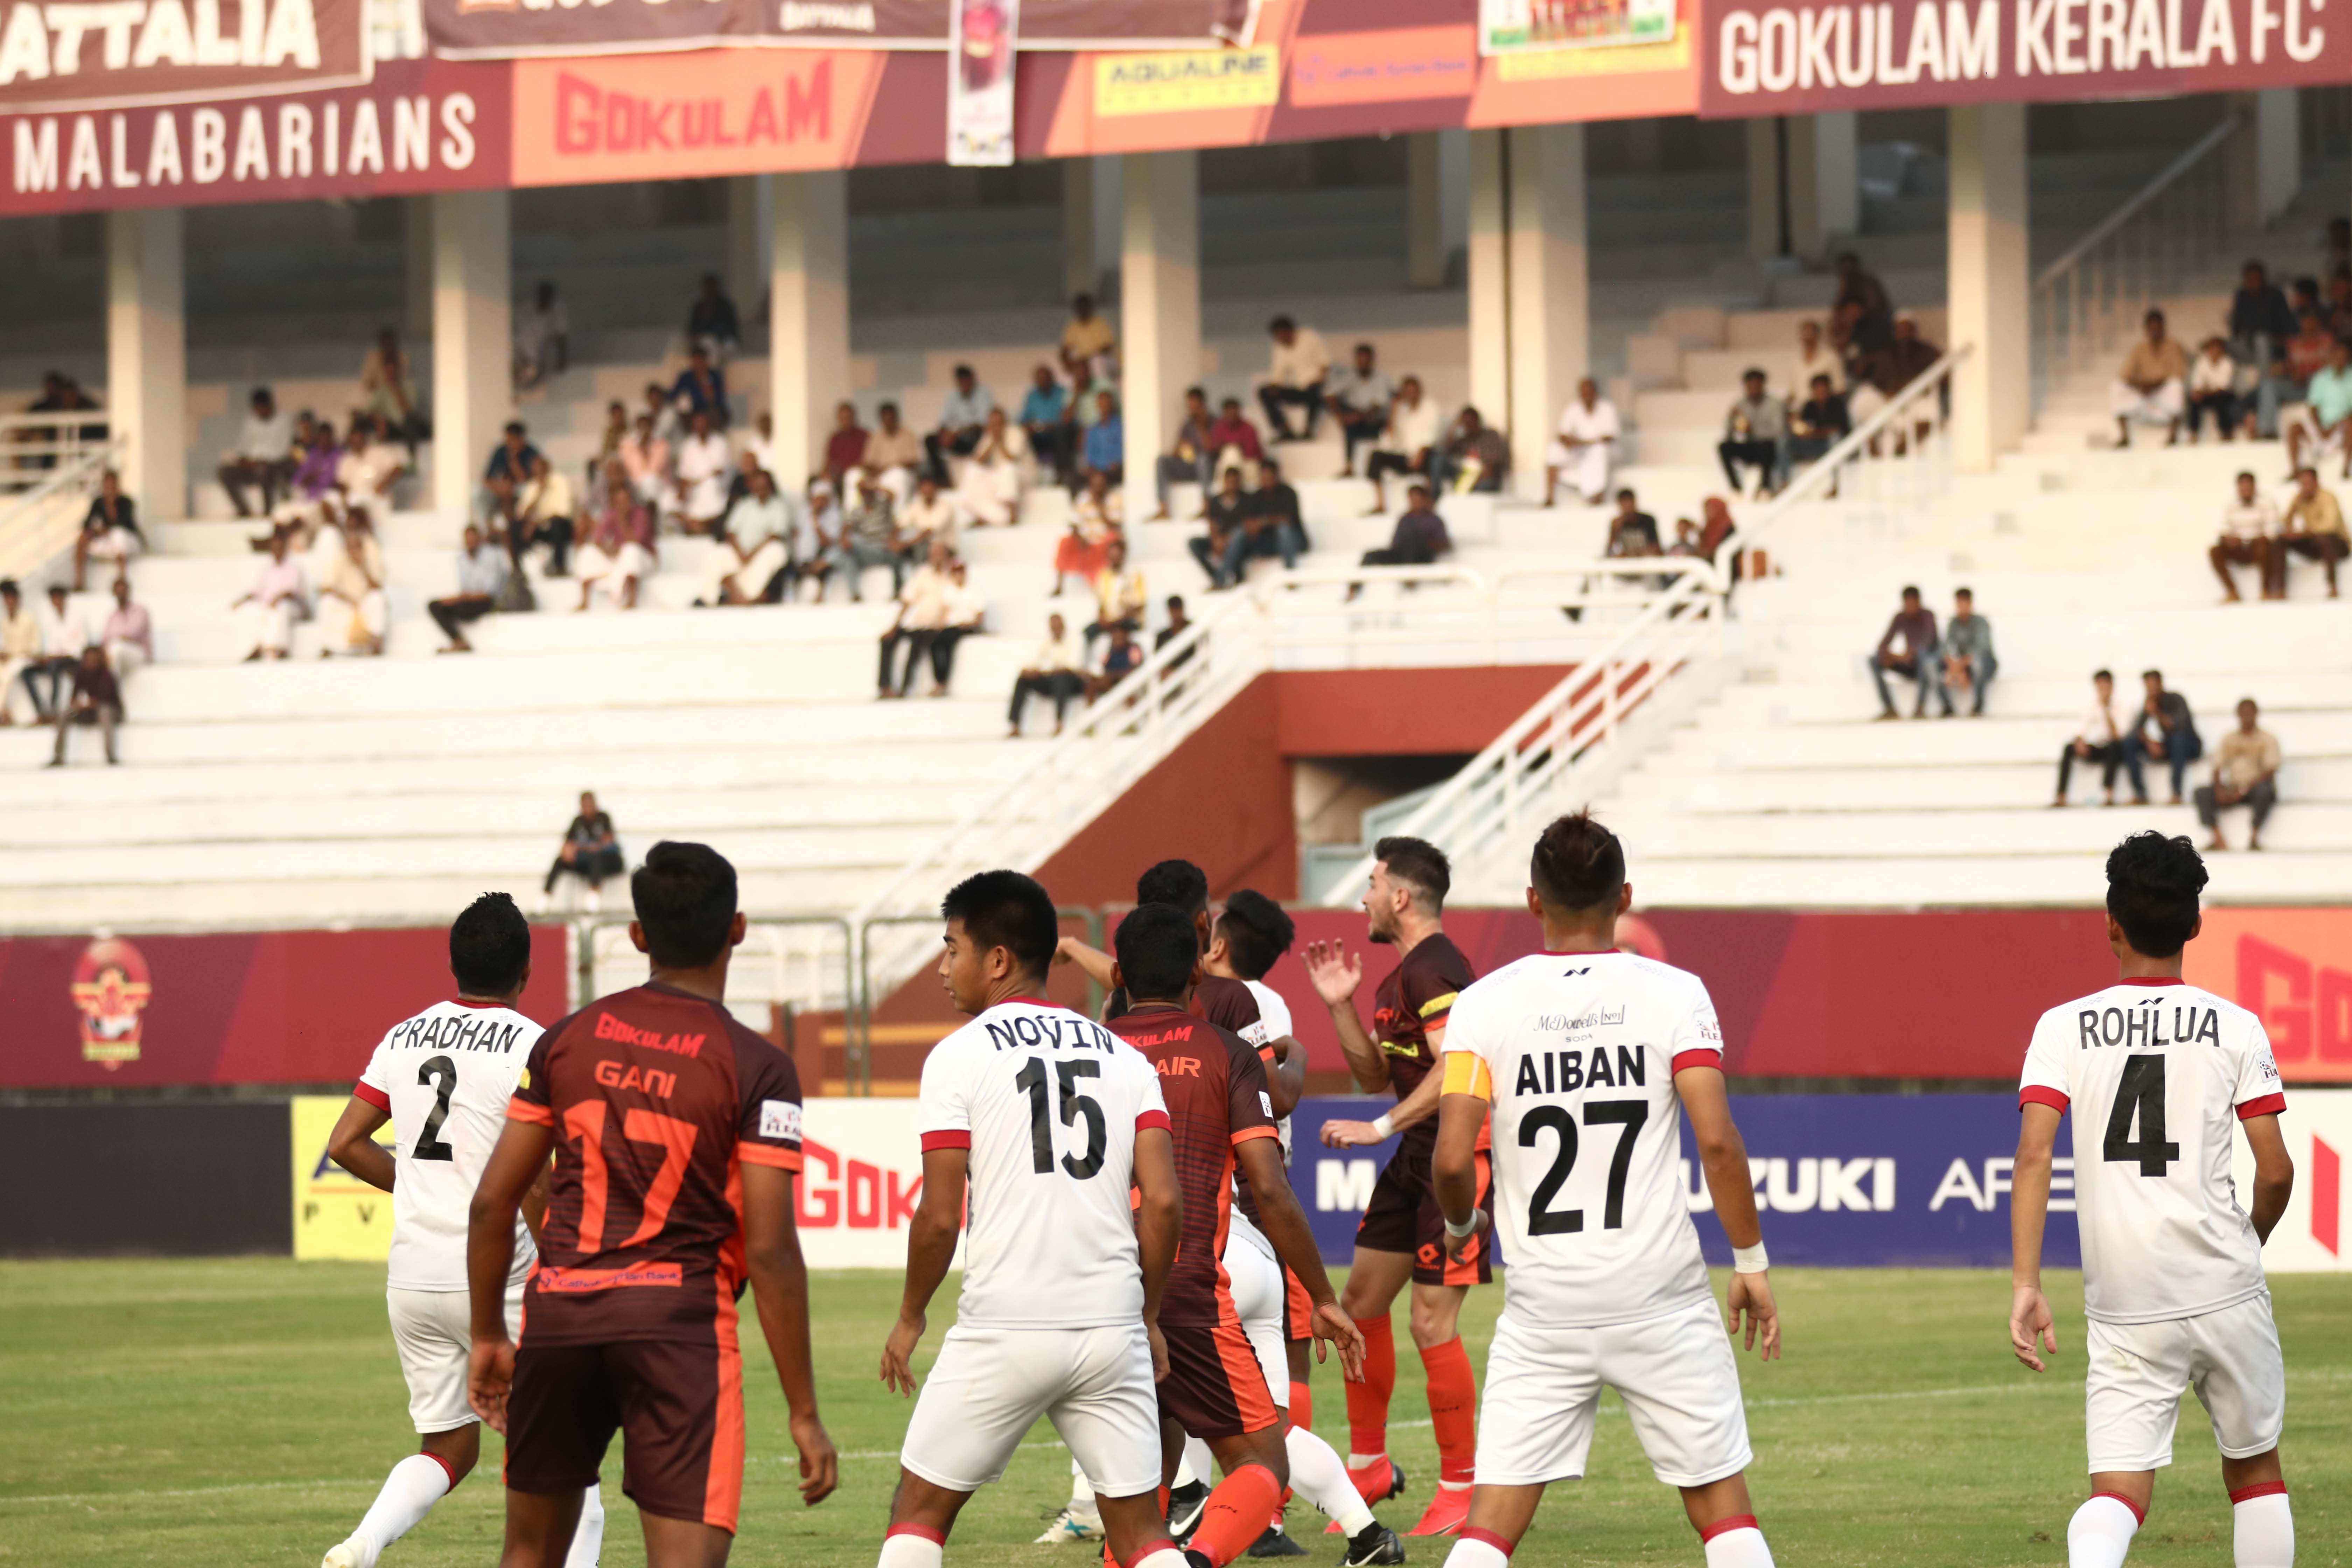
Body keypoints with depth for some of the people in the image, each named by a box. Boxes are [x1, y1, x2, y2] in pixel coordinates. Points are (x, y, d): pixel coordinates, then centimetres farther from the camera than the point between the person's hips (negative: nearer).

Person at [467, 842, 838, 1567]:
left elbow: (492, 1201, 10)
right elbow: (770, 1252, -9)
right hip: (680, 1323, -4)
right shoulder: (756, 1069, -5)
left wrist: (489, 1335, 23)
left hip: (559, 1315, 4)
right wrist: (804, 1415, -5)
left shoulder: (568, 1040, 8)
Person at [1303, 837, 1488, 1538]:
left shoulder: (1436, 968, -16)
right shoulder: (1401, 976, 16)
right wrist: (1341, 1007, 10)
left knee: (1433, 1322, -9)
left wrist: (1380, 1128, -24)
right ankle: (1369, 1467, 23)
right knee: (1360, 1303, 12)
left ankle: (1462, 1486, 0)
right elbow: (1376, 1076, 21)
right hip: (1418, 1158, 11)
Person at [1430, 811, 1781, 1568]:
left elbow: (1452, 1160, -8)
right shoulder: (1674, 993, -3)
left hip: (1544, 1301, 1)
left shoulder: (1483, 1004, -1)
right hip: (1660, 1292, -1)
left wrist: (1461, 1226, 13)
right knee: (1723, 1505, 8)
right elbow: (1717, 1142, -11)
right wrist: (1752, 1263, -1)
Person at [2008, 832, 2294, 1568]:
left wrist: (2025, 1285, -11)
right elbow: (2275, 1171, -1)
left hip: (2123, 1307, 0)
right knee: (2256, 1469, 18)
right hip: (2225, 1288, 0)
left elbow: (2034, 1157, -10)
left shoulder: (2064, 1028, 2)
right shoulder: (2235, 1029, 1)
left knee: (2119, 1491, -3)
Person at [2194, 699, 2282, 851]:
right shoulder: (2229, 739, 15)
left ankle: (2255, 837, -26)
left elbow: (2270, 771, -10)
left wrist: (2244, 789, -22)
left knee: (2264, 790, -39)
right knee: (2202, 792, -23)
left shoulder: (2267, 739, 3)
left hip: (2255, 787, -4)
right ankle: (2218, 839, -32)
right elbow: (2217, 768, 8)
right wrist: (2220, 789, -14)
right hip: (2232, 790, 4)